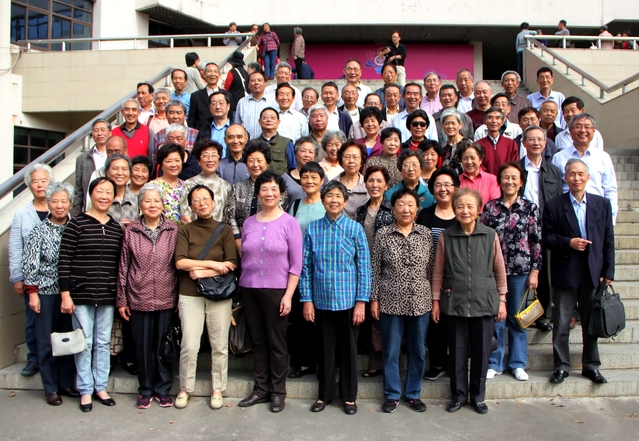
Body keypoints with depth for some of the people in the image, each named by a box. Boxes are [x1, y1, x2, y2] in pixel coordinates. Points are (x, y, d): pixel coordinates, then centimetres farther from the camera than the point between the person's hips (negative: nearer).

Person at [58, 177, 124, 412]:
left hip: (107, 296, 4)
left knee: (103, 342, 12)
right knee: (84, 342, 5)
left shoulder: (117, 228, 7)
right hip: (81, 294, -3)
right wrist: (65, 294, -11)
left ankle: (100, 387, 25)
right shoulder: (77, 223, -5)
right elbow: (64, 261, -7)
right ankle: (85, 390, 19)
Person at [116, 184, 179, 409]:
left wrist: (180, 296, 1)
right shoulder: (131, 232, 2)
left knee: (163, 345, 7)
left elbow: (179, 264, 3)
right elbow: (123, 266, 4)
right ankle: (146, 390, 26)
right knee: (143, 346, 9)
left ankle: (163, 388, 24)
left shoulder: (173, 231, 1)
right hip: (139, 299, 1)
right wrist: (121, 299, 3)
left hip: (166, 299, 0)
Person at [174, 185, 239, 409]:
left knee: (219, 345, 4)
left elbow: (232, 263, -5)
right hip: (190, 294, 0)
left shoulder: (225, 230, 5)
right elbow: (180, 262, -8)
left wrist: (205, 272, -13)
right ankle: (185, 388, 20)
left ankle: (217, 389, 21)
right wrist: (213, 264, -11)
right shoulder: (185, 230, 5)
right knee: (189, 345, -1)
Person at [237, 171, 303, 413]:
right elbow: (243, 258, 12)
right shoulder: (249, 223, 7)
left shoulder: (289, 223, -4)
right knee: (258, 341, 11)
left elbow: (296, 263, -6)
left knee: (277, 342, 5)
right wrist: (242, 287, 7)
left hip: (276, 290, -4)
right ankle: (260, 388, 25)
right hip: (249, 289, 4)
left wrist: (288, 295, -11)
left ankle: (278, 392, 20)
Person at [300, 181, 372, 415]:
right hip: (321, 301, 1)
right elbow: (306, 267, 2)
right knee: (325, 349, 13)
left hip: (348, 301, -1)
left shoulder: (355, 228, -3)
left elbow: (364, 267, -4)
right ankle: (324, 394, 29)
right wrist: (307, 300, -2)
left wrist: (361, 301, -8)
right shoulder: (313, 229, 1)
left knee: (348, 349, 11)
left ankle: (349, 396, 26)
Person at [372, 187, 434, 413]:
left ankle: (413, 394, 29)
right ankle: (392, 395, 26)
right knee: (391, 350, 9)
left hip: (420, 302, 2)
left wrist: (434, 298, 3)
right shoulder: (383, 234, -3)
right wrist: (374, 299, -3)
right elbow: (375, 269, -1)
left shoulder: (426, 234, 1)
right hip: (390, 302, -1)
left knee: (418, 350, 12)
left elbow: (432, 269, 5)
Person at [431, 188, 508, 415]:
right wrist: (436, 300, 4)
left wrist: (502, 300, 6)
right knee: (457, 351, 9)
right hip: (455, 303, 0)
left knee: (481, 351, 10)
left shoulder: (490, 235, -1)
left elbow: (500, 269, 6)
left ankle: (478, 396, 29)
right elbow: (438, 271, 4)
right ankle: (458, 395, 27)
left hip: (484, 303, 0)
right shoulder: (446, 236, -1)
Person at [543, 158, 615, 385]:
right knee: (561, 323, 3)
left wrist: (608, 272, 0)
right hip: (565, 273, -2)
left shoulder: (602, 204, 6)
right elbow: (547, 238, -2)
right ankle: (561, 366, 14)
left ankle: (591, 365, 26)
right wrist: (569, 243, -19)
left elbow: (608, 240, 5)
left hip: (594, 272, 3)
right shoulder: (554, 206, -2)